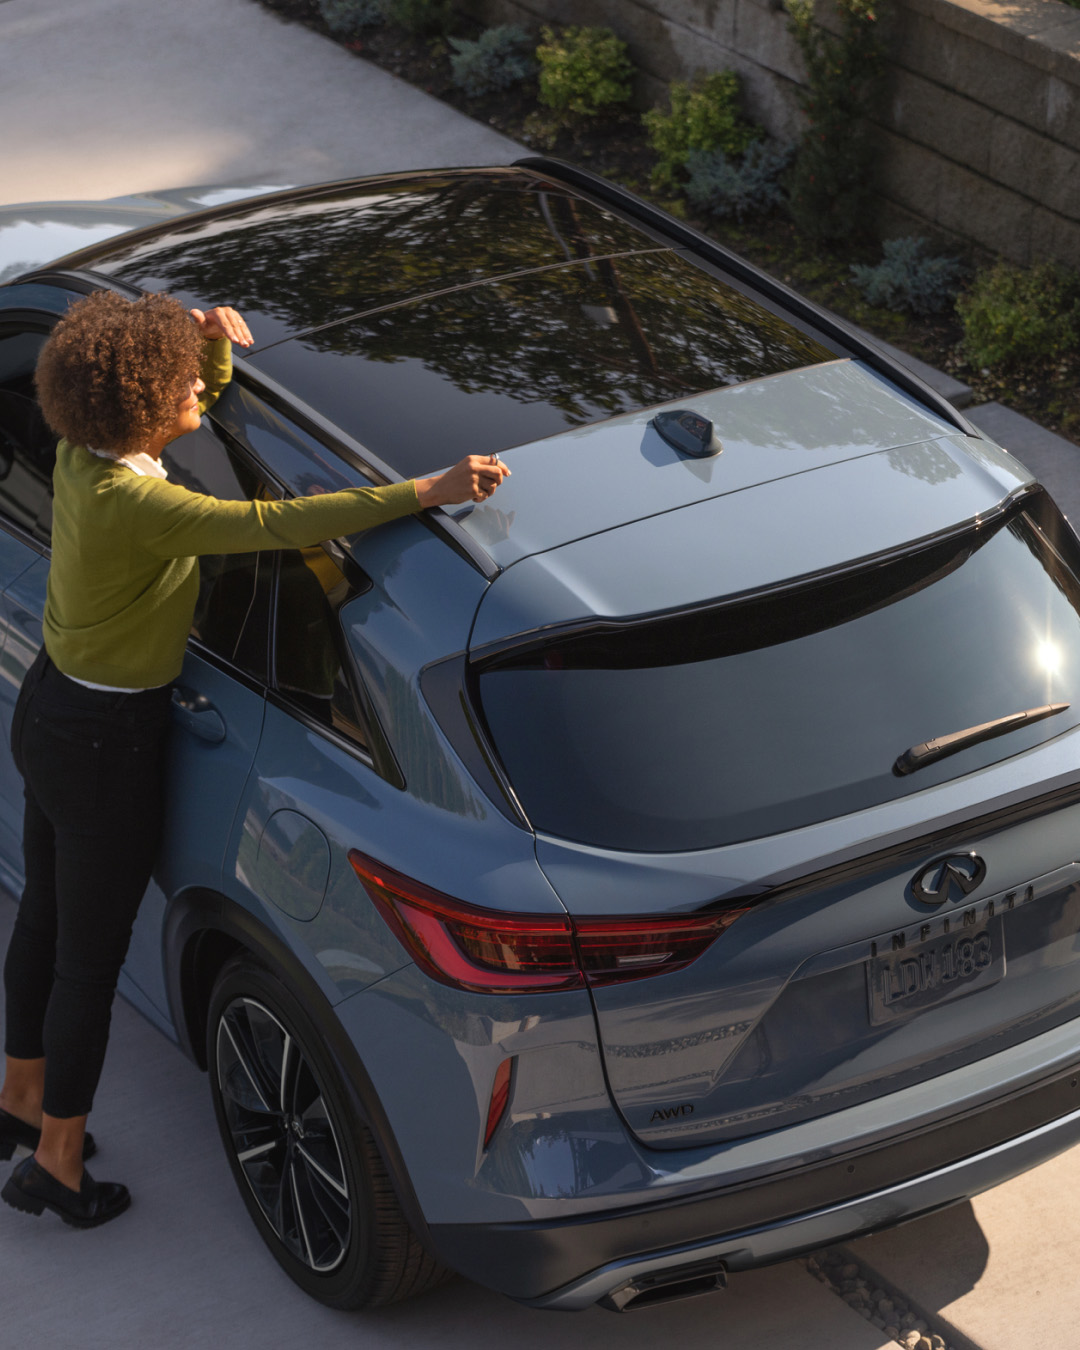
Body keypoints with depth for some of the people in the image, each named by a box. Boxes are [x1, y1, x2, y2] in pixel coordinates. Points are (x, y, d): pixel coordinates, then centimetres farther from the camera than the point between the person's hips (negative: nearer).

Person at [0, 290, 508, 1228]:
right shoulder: (131, 502, -31)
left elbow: (207, 392, 15)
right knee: (91, 958, 7)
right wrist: (426, 493, -46)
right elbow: (273, 524, -43)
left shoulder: (84, 457, -4)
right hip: (106, 746, -9)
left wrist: (214, 341, -7)